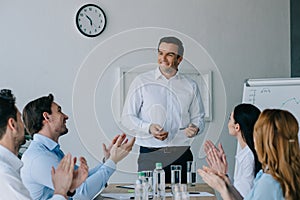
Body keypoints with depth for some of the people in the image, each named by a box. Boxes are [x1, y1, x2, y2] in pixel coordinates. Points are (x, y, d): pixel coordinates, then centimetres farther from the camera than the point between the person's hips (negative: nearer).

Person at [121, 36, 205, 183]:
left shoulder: (190, 86, 12)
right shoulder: (142, 82, 4)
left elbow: (198, 117, 17)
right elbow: (127, 118, 2)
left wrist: (195, 128, -7)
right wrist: (149, 128, -15)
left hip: (181, 154, 2)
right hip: (150, 155, -2)